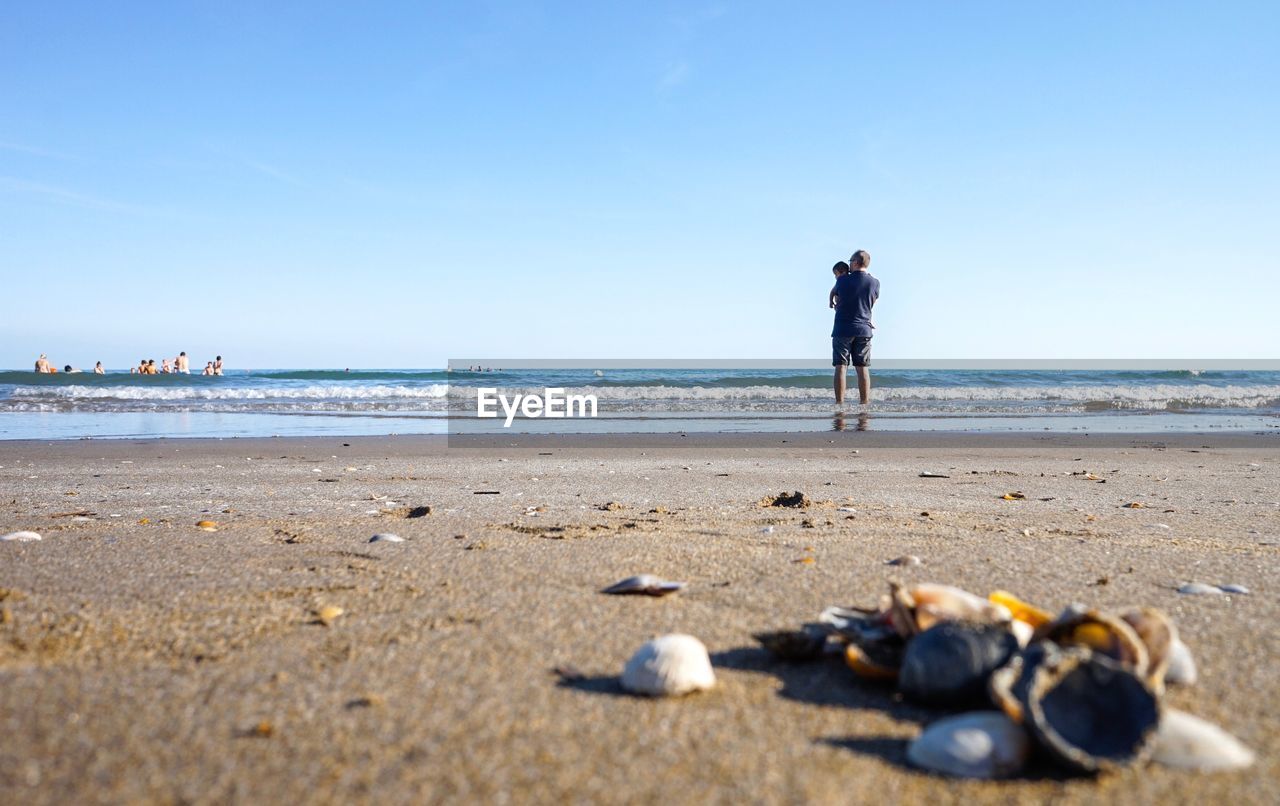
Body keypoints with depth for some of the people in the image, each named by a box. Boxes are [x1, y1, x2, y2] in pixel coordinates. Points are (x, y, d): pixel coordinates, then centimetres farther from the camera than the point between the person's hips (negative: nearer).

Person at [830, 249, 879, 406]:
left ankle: (839, 404, -4)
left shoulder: (842, 280, -6)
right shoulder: (874, 283, 0)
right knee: (863, 369, 5)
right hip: (864, 330, 2)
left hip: (842, 330, -2)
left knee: (840, 368, -1)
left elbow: (834, 294, 11)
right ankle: (864, 404, 5)